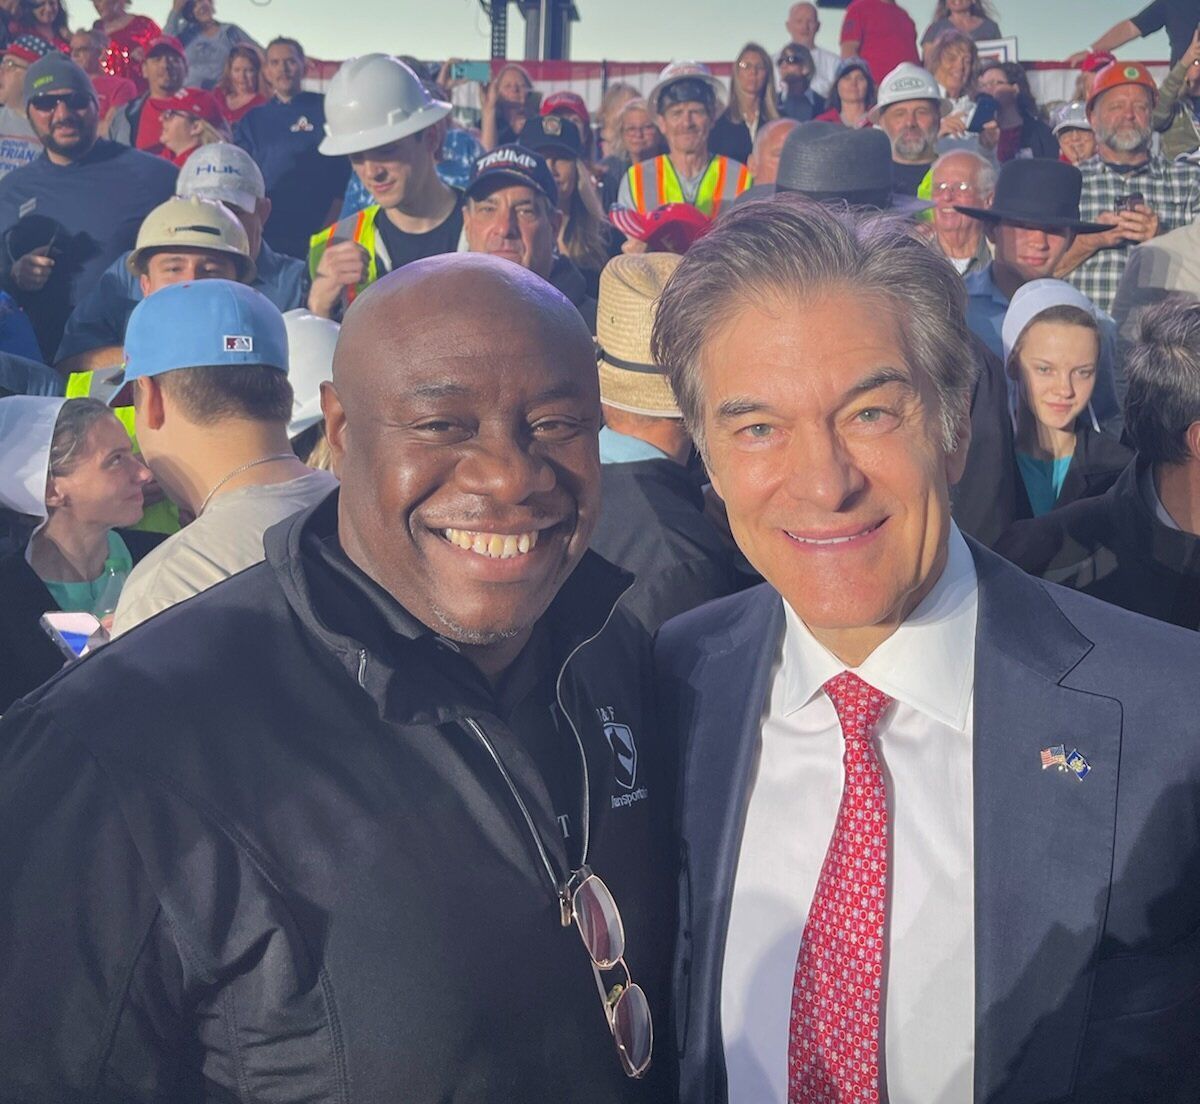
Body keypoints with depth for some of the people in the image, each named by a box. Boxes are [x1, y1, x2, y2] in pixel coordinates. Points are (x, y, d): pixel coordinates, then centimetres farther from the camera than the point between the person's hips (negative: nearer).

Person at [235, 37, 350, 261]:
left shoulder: (325, 110, 5)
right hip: (266, 232, 3)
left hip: (317, 232, -3)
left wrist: (329, 229, -9)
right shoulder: (252, 120, 16)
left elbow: (342, 172, 0)